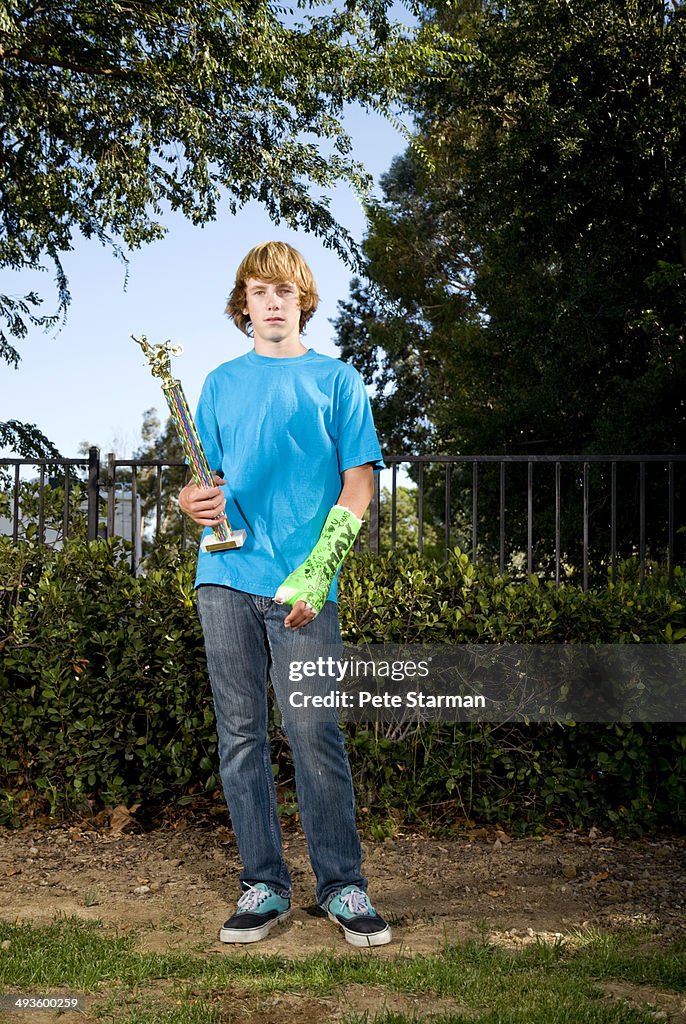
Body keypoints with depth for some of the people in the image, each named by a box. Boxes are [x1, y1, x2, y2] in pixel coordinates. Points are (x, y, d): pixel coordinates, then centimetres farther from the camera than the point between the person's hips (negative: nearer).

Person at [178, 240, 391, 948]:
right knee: (240, 734, 4)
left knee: (314, 734, -6)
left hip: (302, 584, -3)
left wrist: (316, 572, -9)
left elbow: (358, 484, 3)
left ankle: (341, 884, 8)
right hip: (226, 574, 3)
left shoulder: (336, 380, 9)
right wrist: (194, 502, -5)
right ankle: (263, 884, 14)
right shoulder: (222, 384, 17)